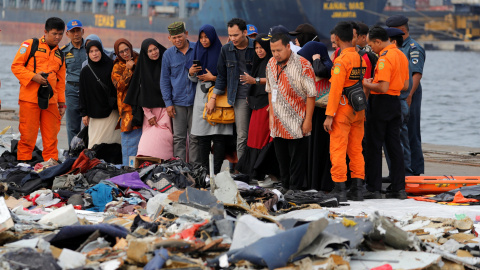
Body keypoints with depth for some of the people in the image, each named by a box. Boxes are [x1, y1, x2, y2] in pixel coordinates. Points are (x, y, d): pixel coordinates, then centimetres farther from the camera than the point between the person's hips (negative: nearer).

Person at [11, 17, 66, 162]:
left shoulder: (60, 55, 19)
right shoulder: (30, 45, 3)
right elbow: (16, 66, -2)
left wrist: (61, 102, 18)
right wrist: (33, 76, -14)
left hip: (50, 101, 5)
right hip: (30, 99, -5)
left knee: (51, 138, 3)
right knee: (27, 136, -4)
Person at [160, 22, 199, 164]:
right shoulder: (168, 54, 6)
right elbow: (164, 80, 10)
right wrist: (168, 102, 3)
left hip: (195, 100, -1)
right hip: (178, 102, 1)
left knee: (194, 137, 1)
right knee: (178, 137, 1)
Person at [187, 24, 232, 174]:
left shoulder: (221, 53, 0)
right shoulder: (198, 52, 13)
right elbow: (195, 79, 17)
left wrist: (213, 78, -13)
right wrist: (191, 73, -4)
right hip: (201, 98, 4)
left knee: (218, 137, -7)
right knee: (202, 138, 1)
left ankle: (216, 172, -7)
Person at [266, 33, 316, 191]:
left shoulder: (302, 65, -13)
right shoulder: (271, 64, 7)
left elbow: (311, 94, -11)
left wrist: (308, 120, -13)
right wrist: (271, 114, 14)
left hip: (296, 124, -6)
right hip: (278, 124, 6)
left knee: (297, 159, -1)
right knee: (282, 159, 13)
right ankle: (285, 189, 23)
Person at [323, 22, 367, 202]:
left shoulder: (341, 60, -14)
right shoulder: (361, 58, 8)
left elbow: (335, 90, -17)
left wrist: (329, 115, -16)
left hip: (342, 109, -7)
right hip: (358, 112, 7)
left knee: (338, 151, -2)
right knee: (356, 150, 11)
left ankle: (339, 189, -2)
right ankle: (357, 188, 12)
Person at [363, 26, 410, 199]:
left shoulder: (385, 57, -17)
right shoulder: (401, 55, 11)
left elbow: (383, 87, -25)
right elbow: (405, 86, 15)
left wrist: (367, 84, -6)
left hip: (381, 103, -8)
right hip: (395, 103, 8)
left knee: (374, 147, 0)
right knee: (395, 146, 10)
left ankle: (374, 189, 3)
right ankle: (399, 188, 10)